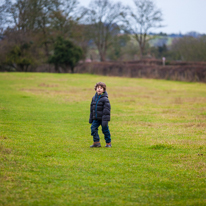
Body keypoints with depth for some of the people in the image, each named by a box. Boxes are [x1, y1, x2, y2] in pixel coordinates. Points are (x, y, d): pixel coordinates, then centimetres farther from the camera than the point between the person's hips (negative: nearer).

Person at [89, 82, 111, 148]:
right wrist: (91, 118, 15)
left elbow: (106, 109, -15)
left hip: (102, 118, -5)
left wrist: (105, 120, -20)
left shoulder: (105, 99, -12)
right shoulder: (94, 98, 7)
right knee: (93, 128, -8)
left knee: (105, 130, 4)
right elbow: (92, 108, 15)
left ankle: (108, 143, 19)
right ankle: (96, 142, -1)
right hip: (96, 118, 5)